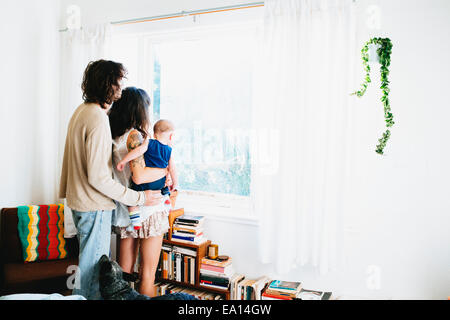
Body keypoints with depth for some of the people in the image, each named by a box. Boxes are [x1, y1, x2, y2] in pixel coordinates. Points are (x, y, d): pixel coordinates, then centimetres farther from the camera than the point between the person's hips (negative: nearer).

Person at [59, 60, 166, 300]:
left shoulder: (82, 110, 7)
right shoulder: (98, 119, -24)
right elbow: (98, 177, -27)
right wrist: (138, 198, -22)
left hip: (78, 198, 10)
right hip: (94, 206, -10)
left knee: (91, 261, 23)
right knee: (92, 265, 4)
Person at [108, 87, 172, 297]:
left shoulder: (114, 135, 8)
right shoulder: (134, 135, -16)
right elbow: (139, 176, -24)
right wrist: (166, 170, -10)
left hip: (124, 211, 7)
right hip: (147, 210, -7)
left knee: (124, 271, 16)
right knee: (148, 272, 5)